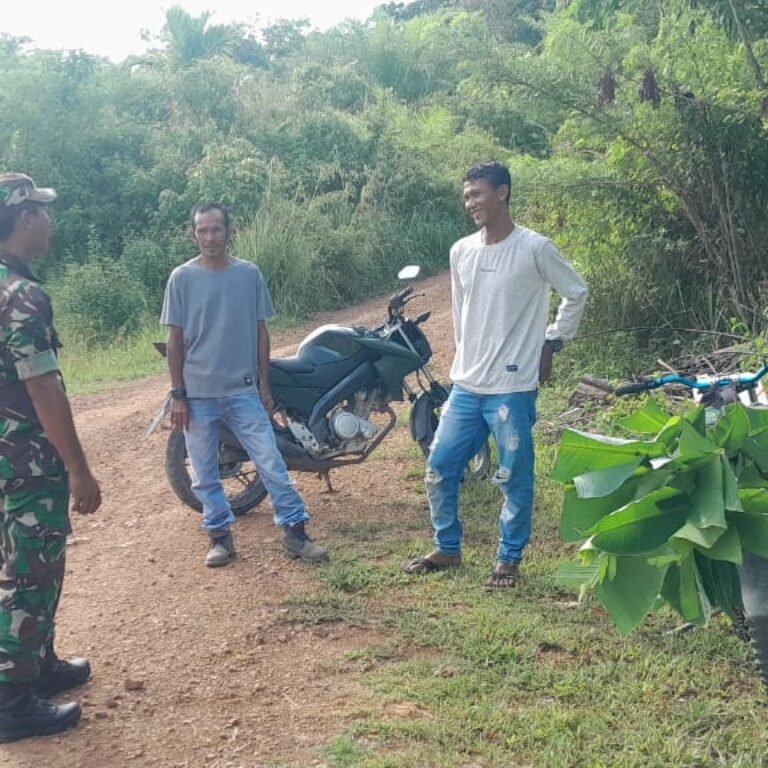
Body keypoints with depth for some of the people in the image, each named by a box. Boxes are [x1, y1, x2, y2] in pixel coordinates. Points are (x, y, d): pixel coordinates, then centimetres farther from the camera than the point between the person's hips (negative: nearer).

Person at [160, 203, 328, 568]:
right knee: (205, 473, 8)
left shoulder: (249, 274, 2)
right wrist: (178, 394, -3)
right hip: (198, 394, 0)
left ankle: (294, 532, 6)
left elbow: (260, 332, 7)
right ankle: (220, 536, 21)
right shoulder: (182, 278, -2)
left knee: (272, 463, -2)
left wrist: (265, 386, 5)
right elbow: (175, 339, 0)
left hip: (243, 390, 0)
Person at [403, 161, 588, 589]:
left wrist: (551, 343, 2)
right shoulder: (461, 252, 7)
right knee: (440, 466, 8)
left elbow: (576, 293, 1)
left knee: (514, 478, 4)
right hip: (466, 386, 6)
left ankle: (510, 559, 20)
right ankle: (448, 549, 25)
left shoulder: (534, 248, -9)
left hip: (513, 388, -5)